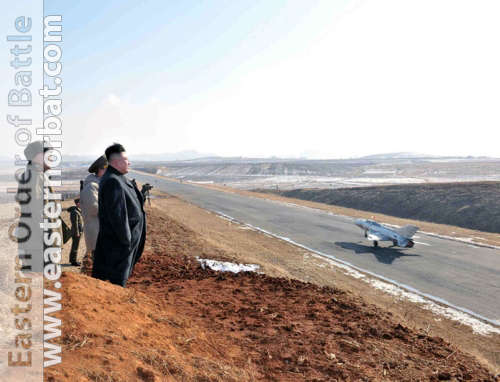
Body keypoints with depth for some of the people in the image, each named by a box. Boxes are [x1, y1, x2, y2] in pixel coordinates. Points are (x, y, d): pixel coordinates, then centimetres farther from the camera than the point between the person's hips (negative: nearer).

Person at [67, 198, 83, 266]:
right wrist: (77, 232, -20)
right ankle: (73, 261, 3)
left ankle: (72, 259, 28)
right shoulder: (74, 212, -18)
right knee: (75, 246, -4)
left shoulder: (78, 210, 14)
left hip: (79, 231, 10)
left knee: (74, 245, 18)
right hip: (76, 232, -10)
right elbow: (75, 223, -21)